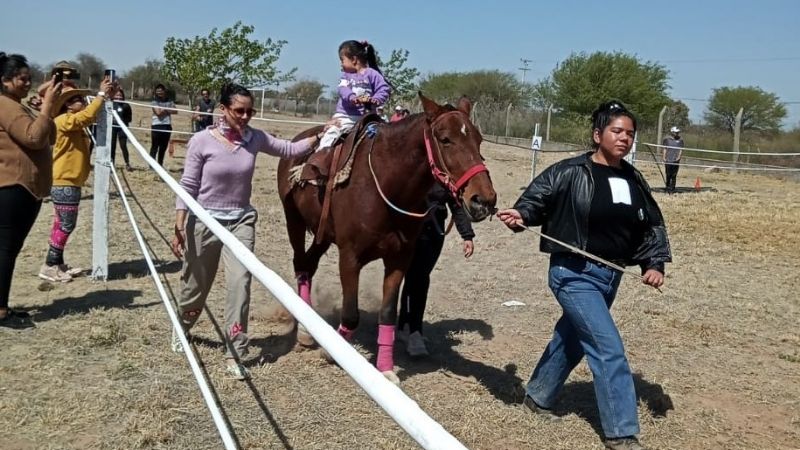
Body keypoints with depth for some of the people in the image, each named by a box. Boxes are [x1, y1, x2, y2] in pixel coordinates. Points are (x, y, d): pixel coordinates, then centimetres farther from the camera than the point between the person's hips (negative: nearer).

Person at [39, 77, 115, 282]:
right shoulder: (63, 121, -16)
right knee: (66, 225, -6)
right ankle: (49, 267, 0)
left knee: (63, 224, 15)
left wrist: (107, 96, 1)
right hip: (63, 183, -10)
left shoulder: (74, 123, 14)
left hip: (68, 182, 10)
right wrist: (101, 94, -24)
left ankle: (57, 263, 24)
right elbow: (88, 115, -29)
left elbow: (94, 116, 15)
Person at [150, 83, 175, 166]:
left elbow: (175, 111, 0)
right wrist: (168, 111, -3)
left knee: (163, 147, 9)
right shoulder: (155, 102, -1)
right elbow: (158, 112, -15)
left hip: (167, 126, 5)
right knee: (154, 147, -2)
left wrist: (165, 110, -10)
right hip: (157, 126, -4)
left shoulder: (169, 101, 12)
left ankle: (160, 164, 17)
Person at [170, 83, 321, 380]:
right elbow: (188, 187, -10)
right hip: (204, 222, -2)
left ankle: (233, 354, 1)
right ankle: (181, 329, 46)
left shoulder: (255, 139, -4)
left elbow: (290, 150, 6)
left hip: (241, 222, 2)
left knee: (240, 283, -9)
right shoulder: (202, 141, -13)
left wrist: (319, 137, -5)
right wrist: (179, 228, -13)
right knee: (195, 285, 14)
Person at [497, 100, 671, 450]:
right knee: (609, 350, -10)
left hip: (610, 275, 7)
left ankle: (538, 397, 42)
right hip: (573, 273, -7)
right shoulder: (570, 173, -11)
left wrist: (655, 264, 2)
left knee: (572, 339, 21)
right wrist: (520, 216, -29)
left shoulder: (634, 180, 7)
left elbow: (652, 225, 14)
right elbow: (535, 198, -8)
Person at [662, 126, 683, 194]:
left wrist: (679, 156, -7)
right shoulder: (667, 139, 8)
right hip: (668, 160, 0)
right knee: (668, 175, 2)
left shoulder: (680, 140, 8)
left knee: (674, 175, -1)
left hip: (676, 160, 0)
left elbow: (681, 150, 8)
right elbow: (665, 149, 9)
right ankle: (667, 189, 11)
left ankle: (672, 190, 3)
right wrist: (664, 157, 0)